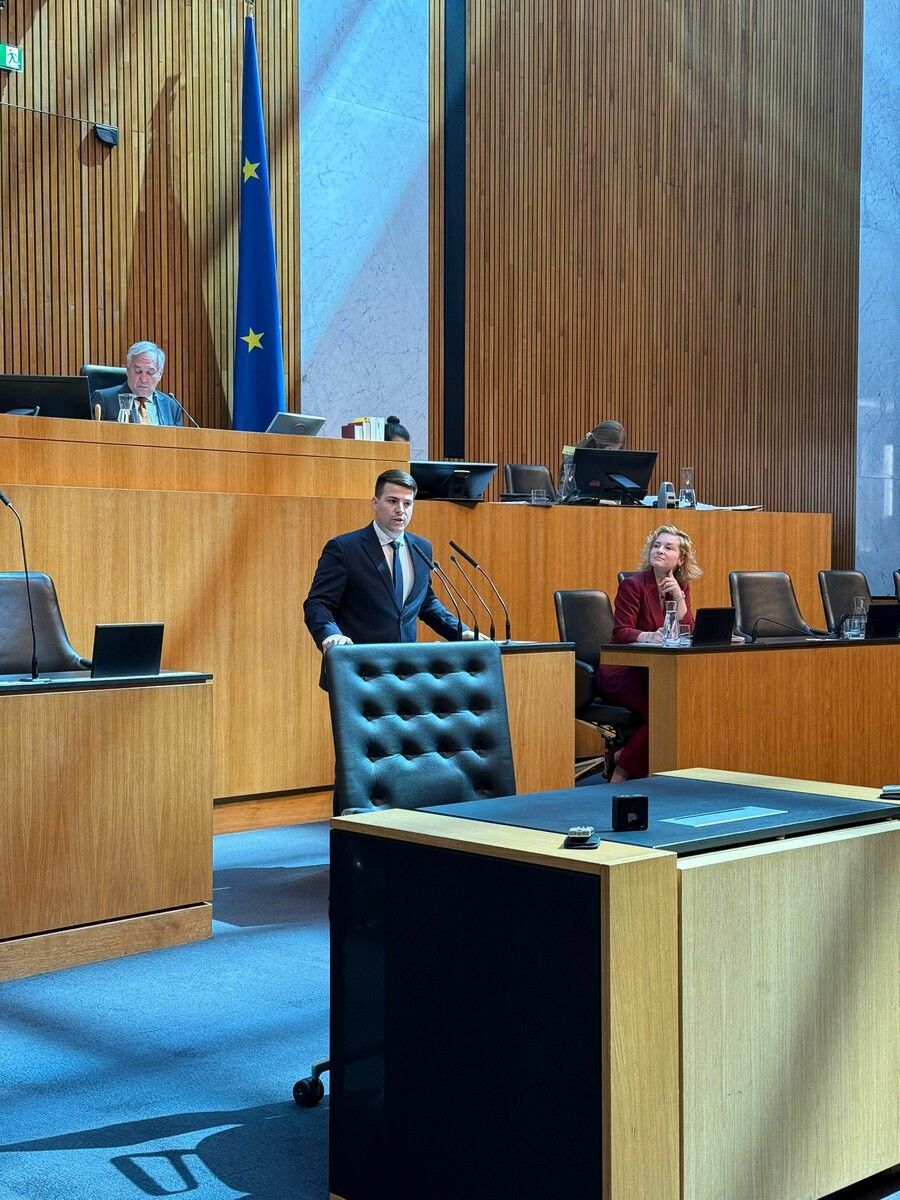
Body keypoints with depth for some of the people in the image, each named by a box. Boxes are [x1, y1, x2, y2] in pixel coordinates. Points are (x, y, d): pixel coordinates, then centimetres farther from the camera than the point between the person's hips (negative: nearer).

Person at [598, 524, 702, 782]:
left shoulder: (681, 587, 11)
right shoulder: (633, 585, -6)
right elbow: (621, 633, -17)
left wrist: (678, 597, -12)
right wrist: (649, 637, -37)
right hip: (621, 673, -6)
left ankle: (623, 759, -11)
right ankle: (621, 773, -12)